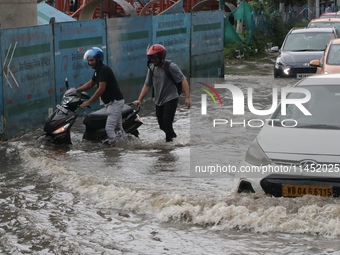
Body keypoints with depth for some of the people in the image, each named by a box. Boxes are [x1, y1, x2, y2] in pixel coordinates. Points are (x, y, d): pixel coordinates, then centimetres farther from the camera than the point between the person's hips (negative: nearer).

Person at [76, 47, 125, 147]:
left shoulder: (104, 70, -18)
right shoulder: (98, 70, 14)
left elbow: (101, 89, -24)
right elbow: (90, 84, 27)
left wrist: (88, 102, -22)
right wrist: (75, 91, 18)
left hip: (115, 102, -10)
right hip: (110, 102, 10)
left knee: (109, 127, -15)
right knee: (118, 128, 13)